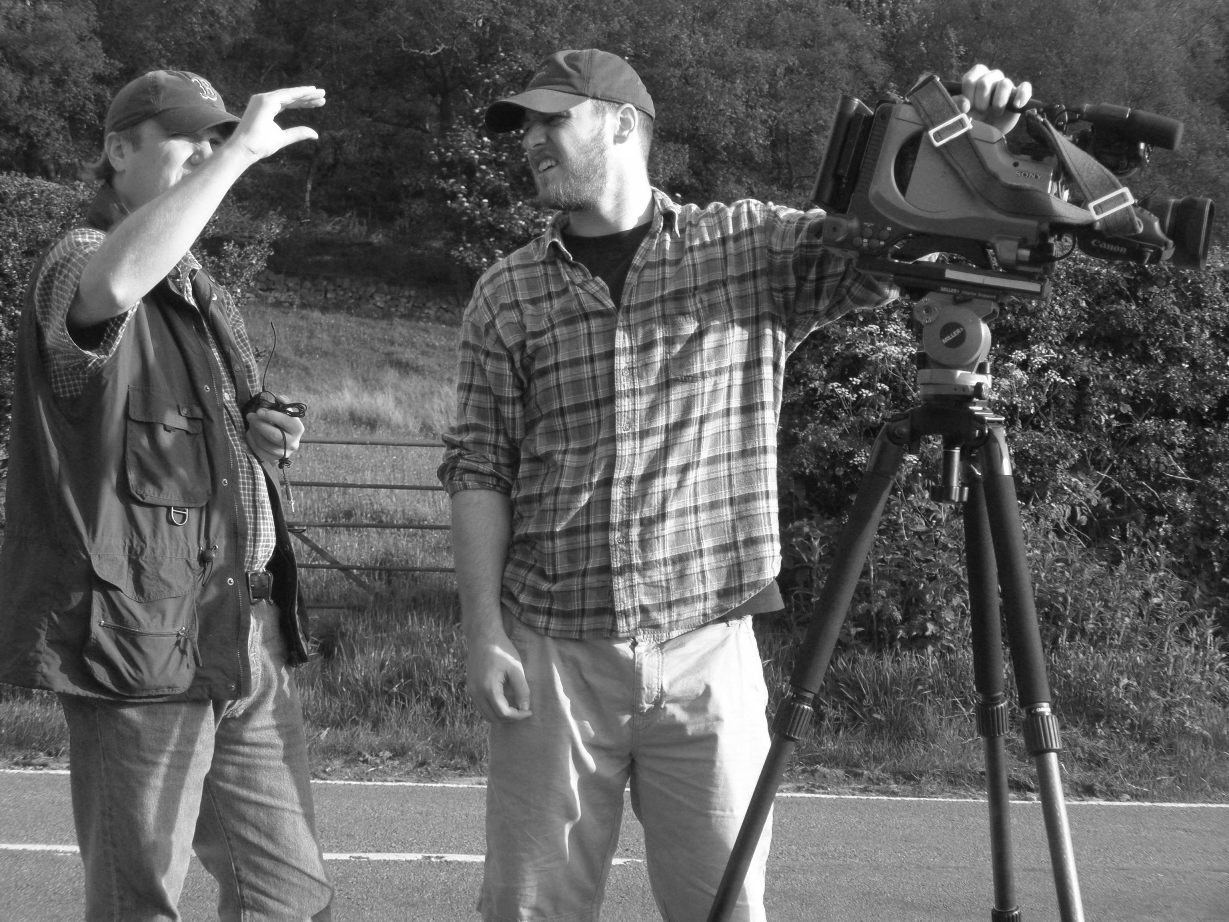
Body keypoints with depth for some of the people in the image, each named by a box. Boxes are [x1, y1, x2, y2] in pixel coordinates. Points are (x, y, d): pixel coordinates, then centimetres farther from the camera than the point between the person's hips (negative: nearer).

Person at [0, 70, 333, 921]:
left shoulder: (207, 297, 19)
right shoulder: (75, 268, -9)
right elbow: (114, 282, -36)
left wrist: (260, 434, 7)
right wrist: (241, 151, -32)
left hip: (247, 635, 8)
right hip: (142, 639, -8)